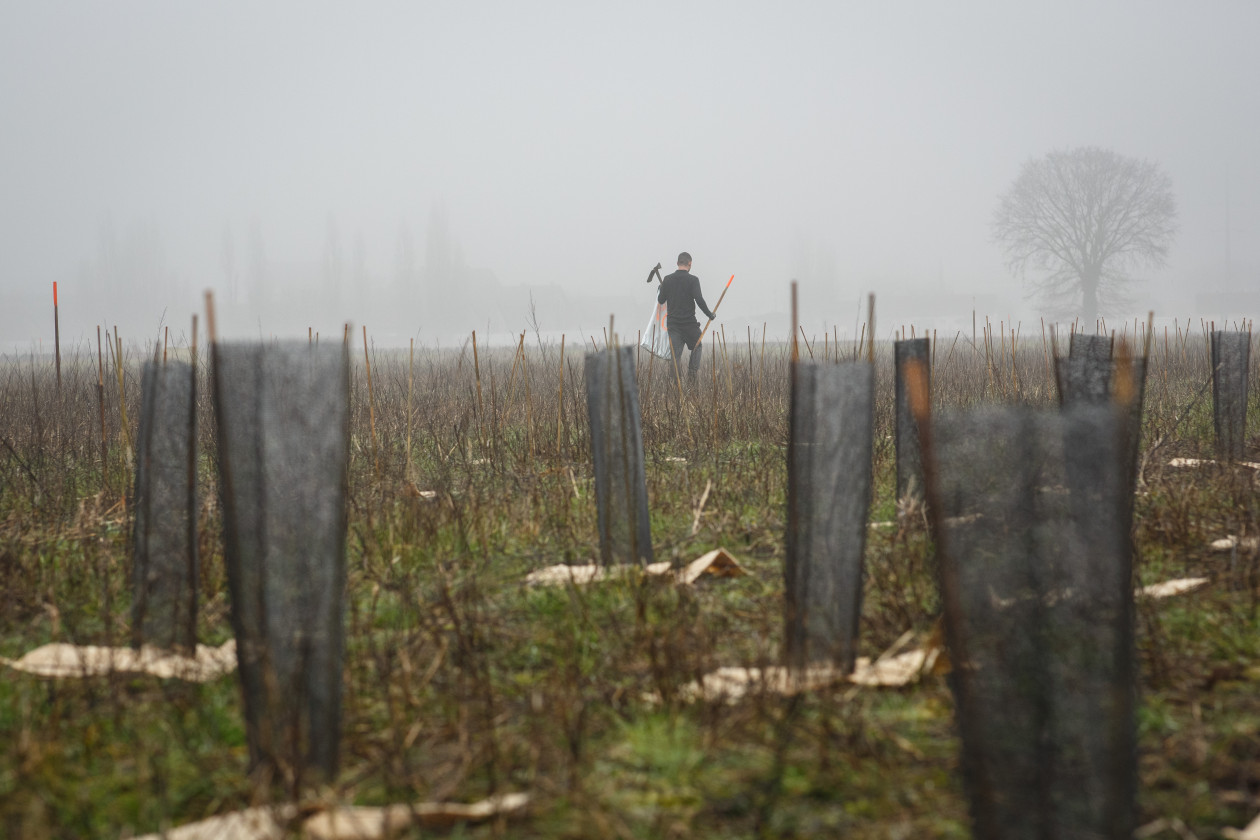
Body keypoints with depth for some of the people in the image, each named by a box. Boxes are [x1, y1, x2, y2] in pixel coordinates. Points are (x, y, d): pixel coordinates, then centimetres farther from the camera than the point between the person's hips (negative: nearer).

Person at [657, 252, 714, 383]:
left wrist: (662, 288, 27)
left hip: (672, 323, 3)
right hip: (689, 322, -3)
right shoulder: (693, 280, -8)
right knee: (697, 346, 17)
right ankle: (693, 370, -2)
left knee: (675, 352, 4)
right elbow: (699, 300, -15)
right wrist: (710, 315, -2)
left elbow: (661, 300, 7)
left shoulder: (668, 280, 3)